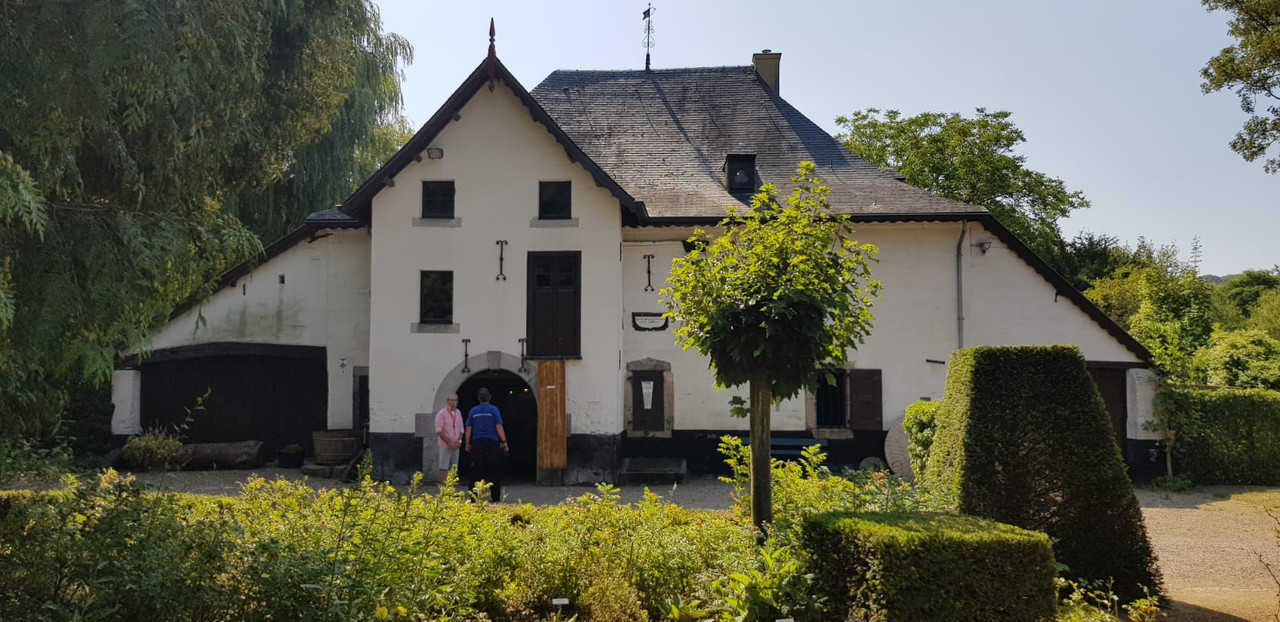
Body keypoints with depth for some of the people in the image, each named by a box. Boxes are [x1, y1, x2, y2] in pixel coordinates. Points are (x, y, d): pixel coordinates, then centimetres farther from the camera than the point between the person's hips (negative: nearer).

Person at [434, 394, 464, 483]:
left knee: (453, 468, 7)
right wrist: (449, 442, -16)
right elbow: (439, 430, -12)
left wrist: (459, 441, -2)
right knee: (444, 468, -5)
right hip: (445, 445, -6)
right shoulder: (442, 413, -7)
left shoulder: (458, 413, 11)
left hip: (456, 445, 6)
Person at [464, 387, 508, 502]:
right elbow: (499, 427, -7)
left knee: (476, 471, 4)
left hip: (477, 442, 2)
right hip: (492, 443, -2)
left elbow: (468, 428, 6)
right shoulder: (494, 410, -3)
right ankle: (495, 497, 5)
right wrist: (504, 442, -3)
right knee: (494, 471, 4)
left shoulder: (473, 411, 6)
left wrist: (468, 444, 13)